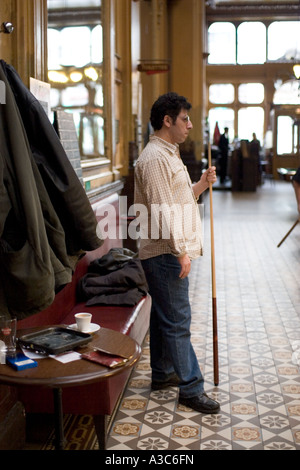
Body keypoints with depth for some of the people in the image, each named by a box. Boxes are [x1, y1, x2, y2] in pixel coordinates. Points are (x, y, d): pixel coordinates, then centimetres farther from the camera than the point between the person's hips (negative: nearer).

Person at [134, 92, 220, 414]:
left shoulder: (169, 154, 18)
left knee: (164, 316, 18)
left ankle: (162, 374, 30)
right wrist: (180, 251, -22)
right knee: (177, 321, -4)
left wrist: (200, 185, 8)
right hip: (165, 253, -11)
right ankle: (190, 388, 5)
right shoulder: (154, 157, -16)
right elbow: (162, 210, -22)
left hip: (169, 253, 11)